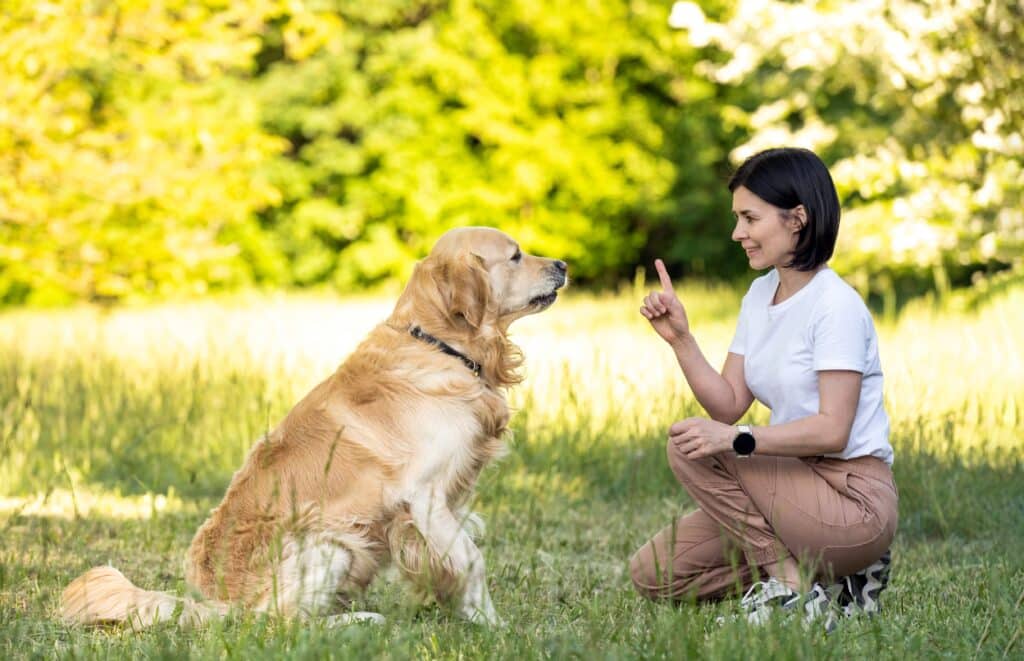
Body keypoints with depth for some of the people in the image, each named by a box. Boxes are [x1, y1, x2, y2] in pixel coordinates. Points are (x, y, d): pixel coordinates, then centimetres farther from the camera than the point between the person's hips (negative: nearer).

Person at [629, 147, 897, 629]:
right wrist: (680, 338, -7)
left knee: (690, 448, -20)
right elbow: (728, 405, 5)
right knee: (652, 574, 2)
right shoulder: (761, 294, 10)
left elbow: (832, 430, -23)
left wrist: (737, 440, -32)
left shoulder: (835, 305, -16)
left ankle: (790, 582, -12)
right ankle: (819, 574, 6)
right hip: (796, 484, 9)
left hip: (853, 499, -9)